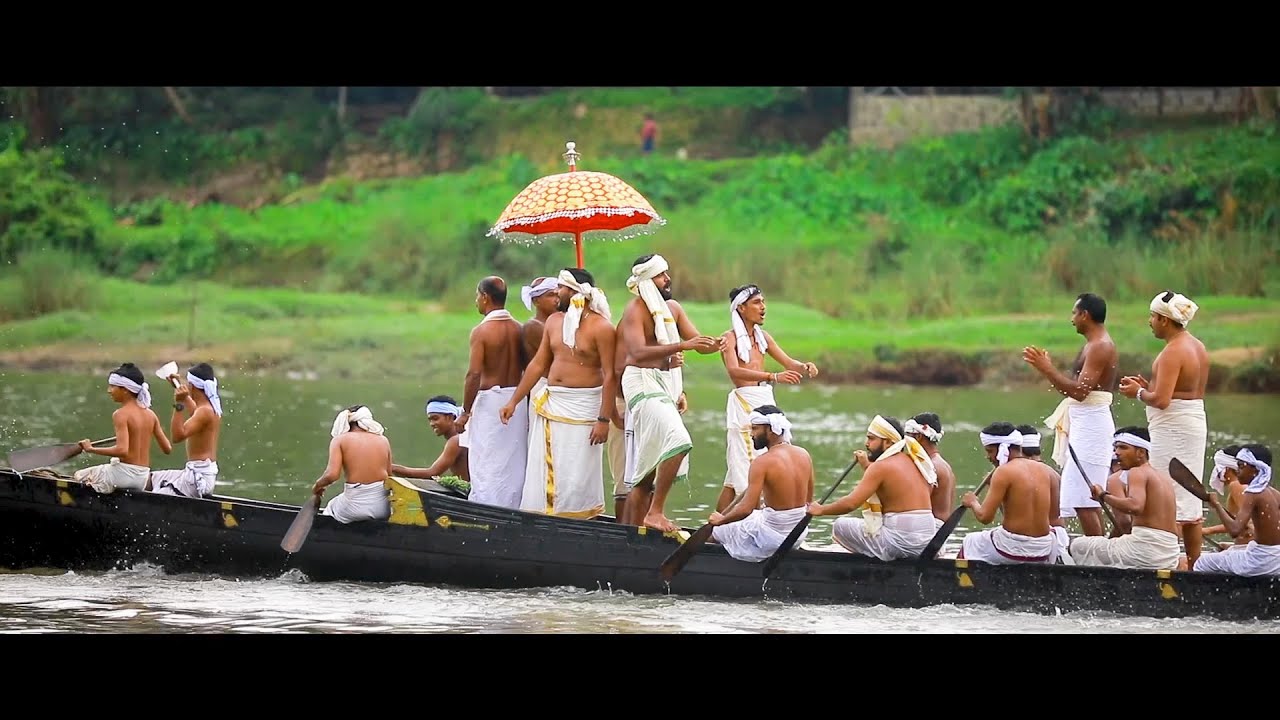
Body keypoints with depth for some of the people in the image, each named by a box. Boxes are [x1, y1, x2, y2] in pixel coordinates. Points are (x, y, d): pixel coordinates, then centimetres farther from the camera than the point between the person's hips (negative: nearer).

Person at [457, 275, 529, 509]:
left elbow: (474, 374, -17)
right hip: (516, 399, 6)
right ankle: (513, 509, 15)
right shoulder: (518, 329, 5)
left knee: (487, 465, -2)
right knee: (514, 462, 11)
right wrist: (521, 401, 16)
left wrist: (465, 412, -10)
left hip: (490, 398, -6)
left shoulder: (481, 332, -12)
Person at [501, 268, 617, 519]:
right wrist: (514, 401, 11)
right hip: (551, 403, 7)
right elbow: (538, 364, 14)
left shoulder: (600, 327, -11)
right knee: (542, 470, 4)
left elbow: (609, 376, -13)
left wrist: (604, 420, -18)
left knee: (577, 473, -4)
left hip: (584, 407, -7)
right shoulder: (554, 322, 9)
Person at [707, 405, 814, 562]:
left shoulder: (763, 462, -21)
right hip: (799, 536, 7)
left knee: (711, 532, 12)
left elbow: (745, 509, -26)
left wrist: (721, 520, -8)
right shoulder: (804, 455, 1)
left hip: (771, 538, -7)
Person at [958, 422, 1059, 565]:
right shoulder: (1040, 469, 8)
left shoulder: (1004, 472, -12)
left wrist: (973, 502, 7)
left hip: (1014, 550, -5)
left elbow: (985, 516, -14)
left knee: (968, 542, 19)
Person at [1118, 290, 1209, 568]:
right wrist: (1149, 386, 13)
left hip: (1173, 429, -10)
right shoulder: (1197, 347, 13)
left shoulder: (1173, 352, -17)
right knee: (1191, 500, 13)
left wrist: (1139, 393, -4)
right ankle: (1194, 564, 17)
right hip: (1196, 423, 10)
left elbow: (1161, 399, -24)